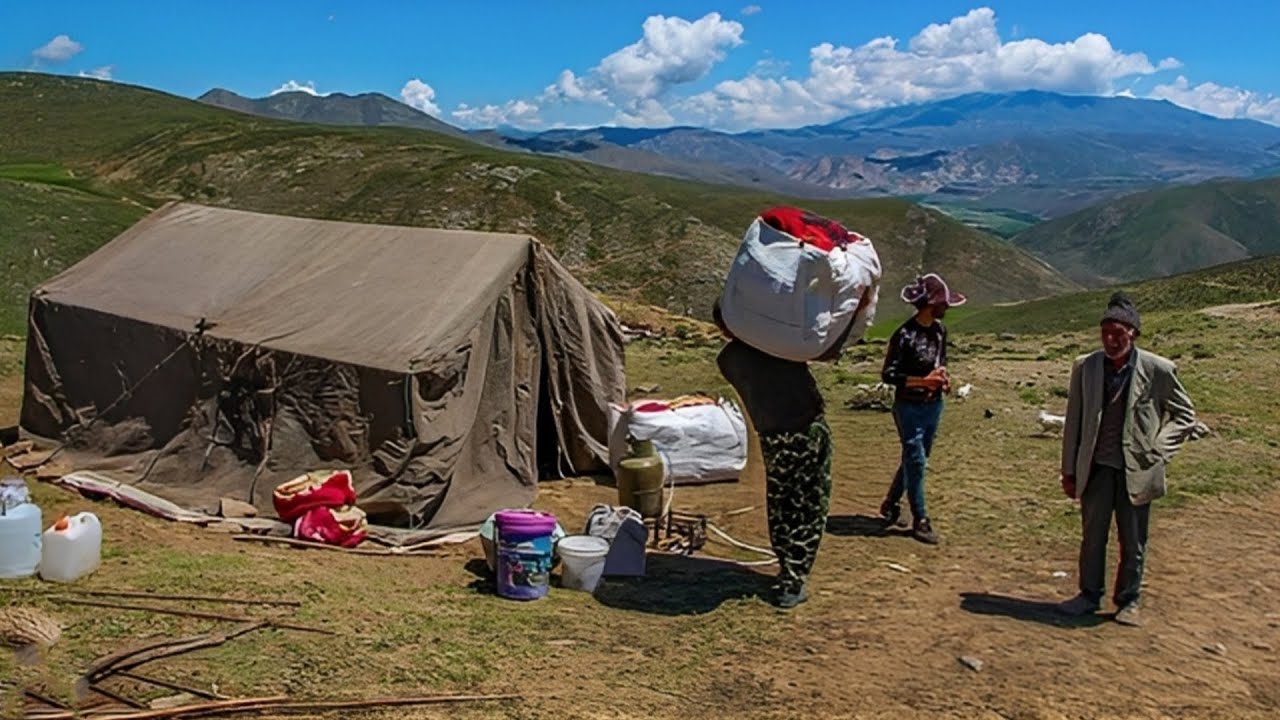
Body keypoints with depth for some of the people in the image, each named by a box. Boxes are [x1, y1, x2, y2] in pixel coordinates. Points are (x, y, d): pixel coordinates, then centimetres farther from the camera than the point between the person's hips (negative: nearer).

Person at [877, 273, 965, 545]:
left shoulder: (940, 330, 2)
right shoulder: (905, 334, -20)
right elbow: (888, 374, -17)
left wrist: (943, 376, -3)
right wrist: (923, 381, -23)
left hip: (934, 405, 7)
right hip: (909, 407, -7)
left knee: (915, 459, 16)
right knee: (916, 461, -2)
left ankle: (890, 505, 34)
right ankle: (920, 521, 10)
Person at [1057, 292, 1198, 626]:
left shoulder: (1158, 370, -8)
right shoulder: (1085, 367, -1)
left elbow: (1185, 415, 5)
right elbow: (1073, 421, 5)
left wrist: (1157, 449, -7)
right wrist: (1069, 470, 5)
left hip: (1136, 470, -2)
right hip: (1096, 467, 2)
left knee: (1133, 542, 9)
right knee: (1092, 536, 11)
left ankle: (1128, 602, 25)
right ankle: (1089, 595, 27)